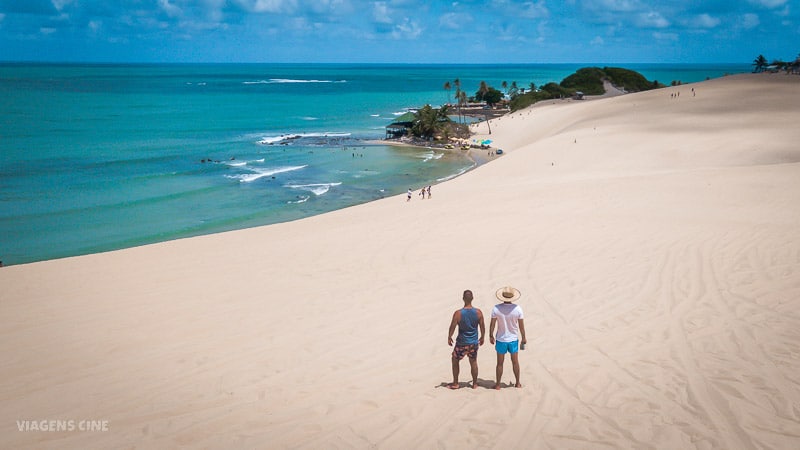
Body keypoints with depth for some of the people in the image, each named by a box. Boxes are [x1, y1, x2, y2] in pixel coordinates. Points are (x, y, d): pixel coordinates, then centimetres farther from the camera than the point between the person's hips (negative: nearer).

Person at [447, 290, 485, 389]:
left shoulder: (458, 313, -18)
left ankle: (455, 383, 22)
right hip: (474, 342, 2)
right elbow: (482, 327, 0)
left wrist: (449, 338, 8)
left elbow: (452, 327, -9)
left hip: (462, 343, -2)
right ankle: (475, 384, 27)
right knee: (473, 362, 18)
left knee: (455, 360, 17)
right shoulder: (478, 312, -10)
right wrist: (482, 337, 18)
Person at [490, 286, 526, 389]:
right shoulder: (517, 309, -16)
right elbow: (521, 325, -7)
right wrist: (523, 338, 7)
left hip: (501, 340, -1)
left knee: (500, 363, 13)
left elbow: (492, 324, -9)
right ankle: (518, 383, 29)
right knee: (515, 362, 18)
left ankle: (498, 384, 21)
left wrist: (491, 336, 8)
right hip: (513, 339, 1)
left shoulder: (496, 308, -17)